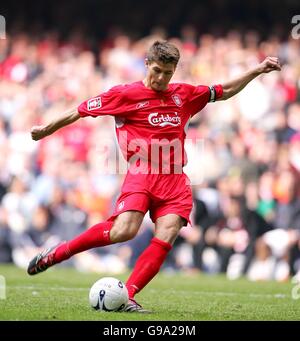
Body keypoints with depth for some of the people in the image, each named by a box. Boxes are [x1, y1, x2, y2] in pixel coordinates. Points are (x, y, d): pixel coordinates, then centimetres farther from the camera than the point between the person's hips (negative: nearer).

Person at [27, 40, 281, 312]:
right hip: (141, 175, -5)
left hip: (175, 182, 5)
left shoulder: (184, 94, 18)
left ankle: (127, 297, -17)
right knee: (123, 231, -25)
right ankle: (56, 254, -8)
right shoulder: (125, 94, 4)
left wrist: (258, 70, 25)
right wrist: (46, 130, 15)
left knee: (165, 238, -16)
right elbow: (81, 111, 10)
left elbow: (224, 92, 31)